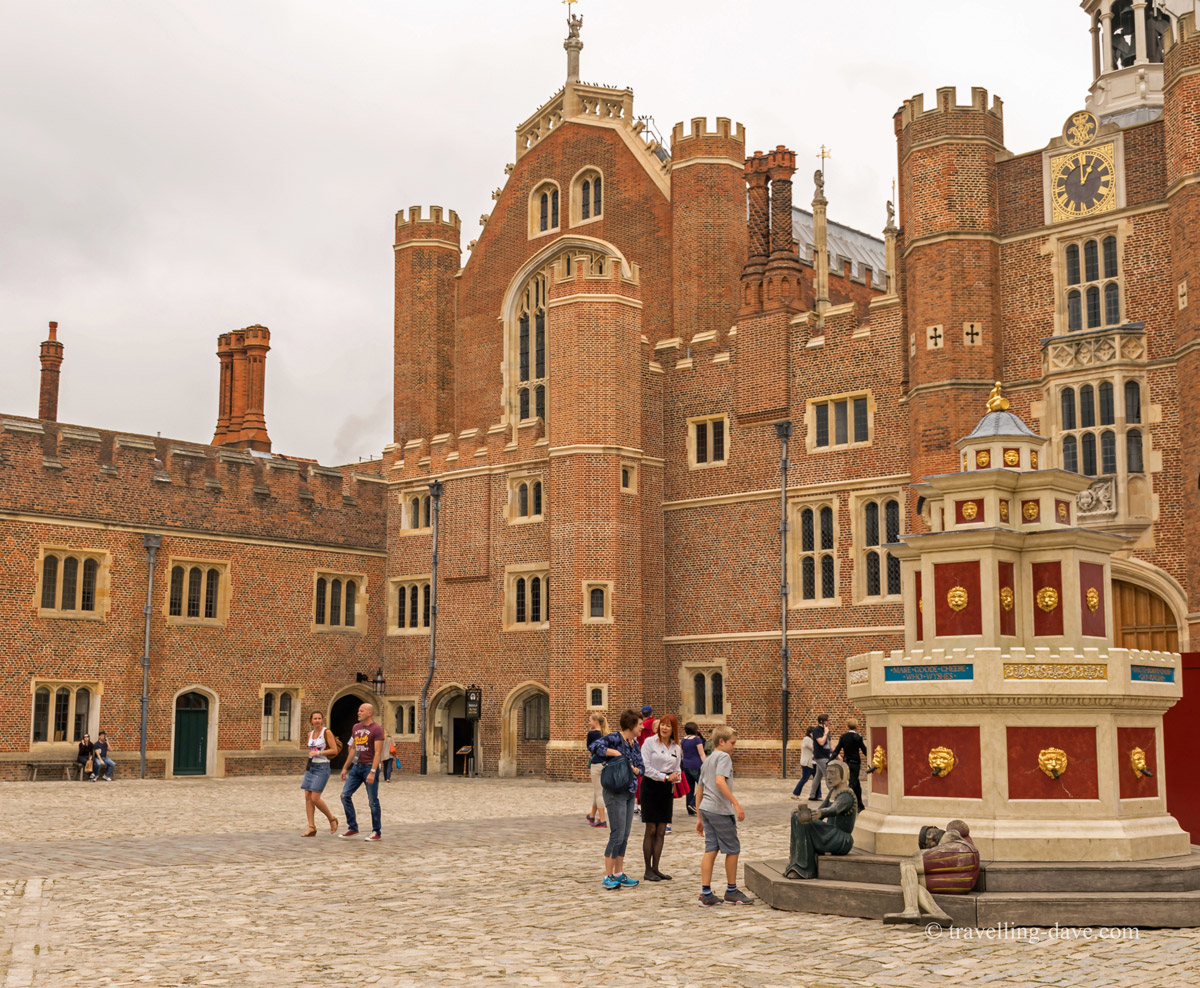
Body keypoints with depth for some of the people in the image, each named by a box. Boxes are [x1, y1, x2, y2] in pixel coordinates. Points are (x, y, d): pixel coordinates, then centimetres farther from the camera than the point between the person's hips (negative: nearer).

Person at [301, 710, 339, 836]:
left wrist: (318, 753, -18)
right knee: (308, 797, 0)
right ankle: (311, 828, 4)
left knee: (315, 798, -11)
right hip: (310, 767, 7)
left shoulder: (327, 732, -7)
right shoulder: (310, 733, 12)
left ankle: (332, 819, 10)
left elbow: (334, 751, -12)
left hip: (322, 767, -7)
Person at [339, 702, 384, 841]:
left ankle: (377, 833, 8)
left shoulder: (377, 729, -10)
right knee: (345, 795, 0)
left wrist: (372, 772, -23)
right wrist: (345, 768, 18)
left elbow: (378, 753, -15)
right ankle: (352, 828, 9)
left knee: (373, 801, -1)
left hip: (370, 767, -7)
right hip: (357, 766, 7)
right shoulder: (356, 728, 13)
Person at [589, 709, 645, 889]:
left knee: (624, 837, 11)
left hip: (629, 793, 8)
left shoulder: (635, 744, 13)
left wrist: (636, 770, -7)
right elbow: (595, 746, -27)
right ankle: (608, 877, -2)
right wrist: (615, 753, -24)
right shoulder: (614, 738, -12)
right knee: (617, 835, -8)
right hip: (615, 792, -8)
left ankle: (619, 874, 18)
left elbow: (641, 767, 15)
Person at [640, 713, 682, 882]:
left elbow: (678, 769, 16)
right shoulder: (650, 742, -5)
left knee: (661, 831, 5)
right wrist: (665, 777, -14)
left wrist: (676, 777, -8)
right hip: (651, 787, -5)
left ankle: (655, 868, 11)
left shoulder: (676, 747, 10)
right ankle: (648, 871, 2)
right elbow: (645, 767, -11)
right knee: (651, 830, -4)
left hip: (667, 789, 5)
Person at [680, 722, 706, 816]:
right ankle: (693, 803, -10)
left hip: (686, 766, 7)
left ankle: (690, 811, 11)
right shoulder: (697, 739, -9)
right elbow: (702, 755, -10)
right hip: (696, 766, -7)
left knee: (689, 788, 10)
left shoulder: (683, 740, 9)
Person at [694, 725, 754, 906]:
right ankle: (731, 891, 14)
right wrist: (736, 803, -26)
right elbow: (720, 781, -24)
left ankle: (706, 893, 4)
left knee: (710, 850, 7)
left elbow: (699, 791, 21)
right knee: (733, 849, 5)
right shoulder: (724, 757, -8)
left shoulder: (707, 761, 20)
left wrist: (699, 817, 24)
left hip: (706, 808, 8)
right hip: (720, 810, -8)